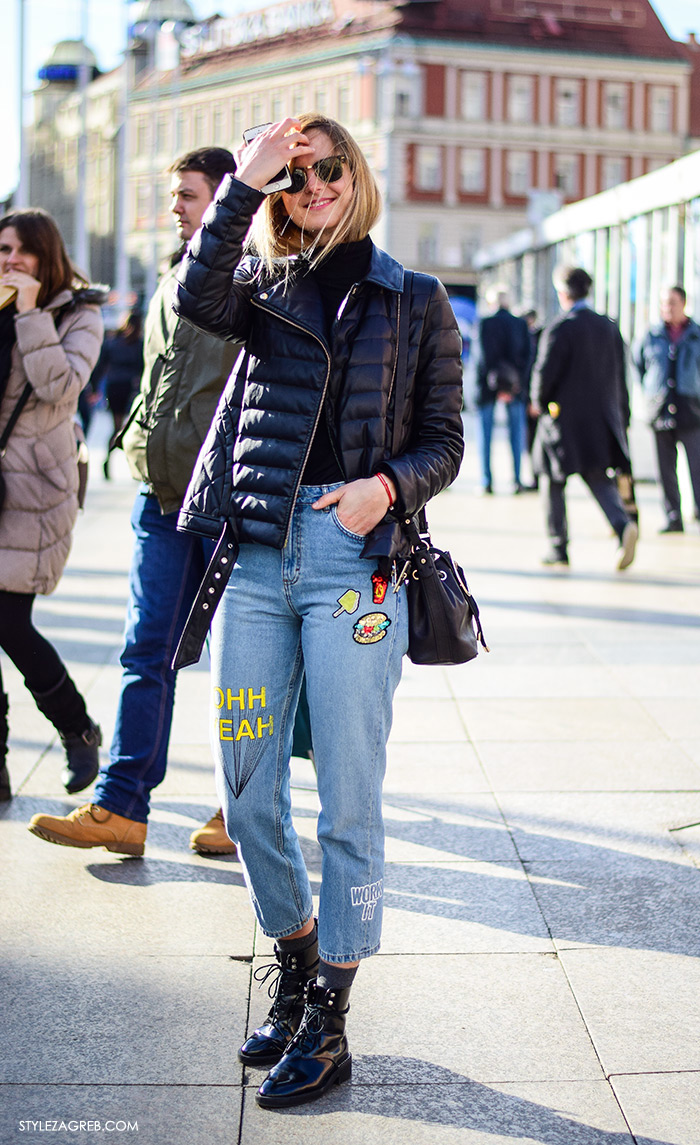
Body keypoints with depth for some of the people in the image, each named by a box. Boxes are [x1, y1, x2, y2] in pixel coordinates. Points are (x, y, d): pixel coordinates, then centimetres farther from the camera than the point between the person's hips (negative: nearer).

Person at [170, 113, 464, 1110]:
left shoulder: (416, 302, 9)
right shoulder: (263, 288, 13)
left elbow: (444, 442, 7)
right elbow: (196, 299, -11)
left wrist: (389, 485, -13)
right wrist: (244, 181, -15)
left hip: (356, 556, -3)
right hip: (255, 552, 3)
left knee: (348, 803, -2)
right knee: (247, 795, 8)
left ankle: (328, 1026, 9)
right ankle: (295, 970, 30)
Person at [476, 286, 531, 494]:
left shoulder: (486, 323, -6)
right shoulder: (521, 324, 2)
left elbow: (485, 354, -10)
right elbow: (526, 354, 0)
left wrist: (491, 377, -8)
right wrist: (521, 382, 0)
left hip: (489, 383, -2)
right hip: (516, 383, 2)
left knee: (485, 432, 5)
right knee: (517, 432, 7)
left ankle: (487, 481, 3)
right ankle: (517, 479, 3)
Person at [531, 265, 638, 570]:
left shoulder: (559, 329, -12)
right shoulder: (609, 327, 9)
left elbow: (545, 371, -16)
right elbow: (620, 377, 12)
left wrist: (538, 401, 3)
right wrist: (621, 417, 17)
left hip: (564, 419, -5)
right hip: (602, 417, 5)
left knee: (554, 483, 9)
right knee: (600, 479, 5)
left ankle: (558, 548, 12)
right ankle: (623, 524, -22)